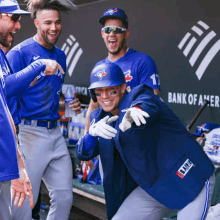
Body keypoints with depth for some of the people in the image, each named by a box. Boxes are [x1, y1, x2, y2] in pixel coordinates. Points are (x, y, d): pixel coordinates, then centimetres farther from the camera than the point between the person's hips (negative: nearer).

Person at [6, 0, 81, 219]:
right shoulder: (20, 53, -8)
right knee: (24, 201, -2)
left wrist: (69, 105, 8)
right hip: (30, 133, -7)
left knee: (64, 198, 8)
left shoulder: (60, 56, 15)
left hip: (55, 133, 7)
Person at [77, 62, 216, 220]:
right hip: (152, 188, 7)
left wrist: (136, 111, -61)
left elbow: (148, 105, -36)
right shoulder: (101, 118, 7)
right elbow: (83, 154, -2)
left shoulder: (138, 95, -12)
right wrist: (93, 132, -24)